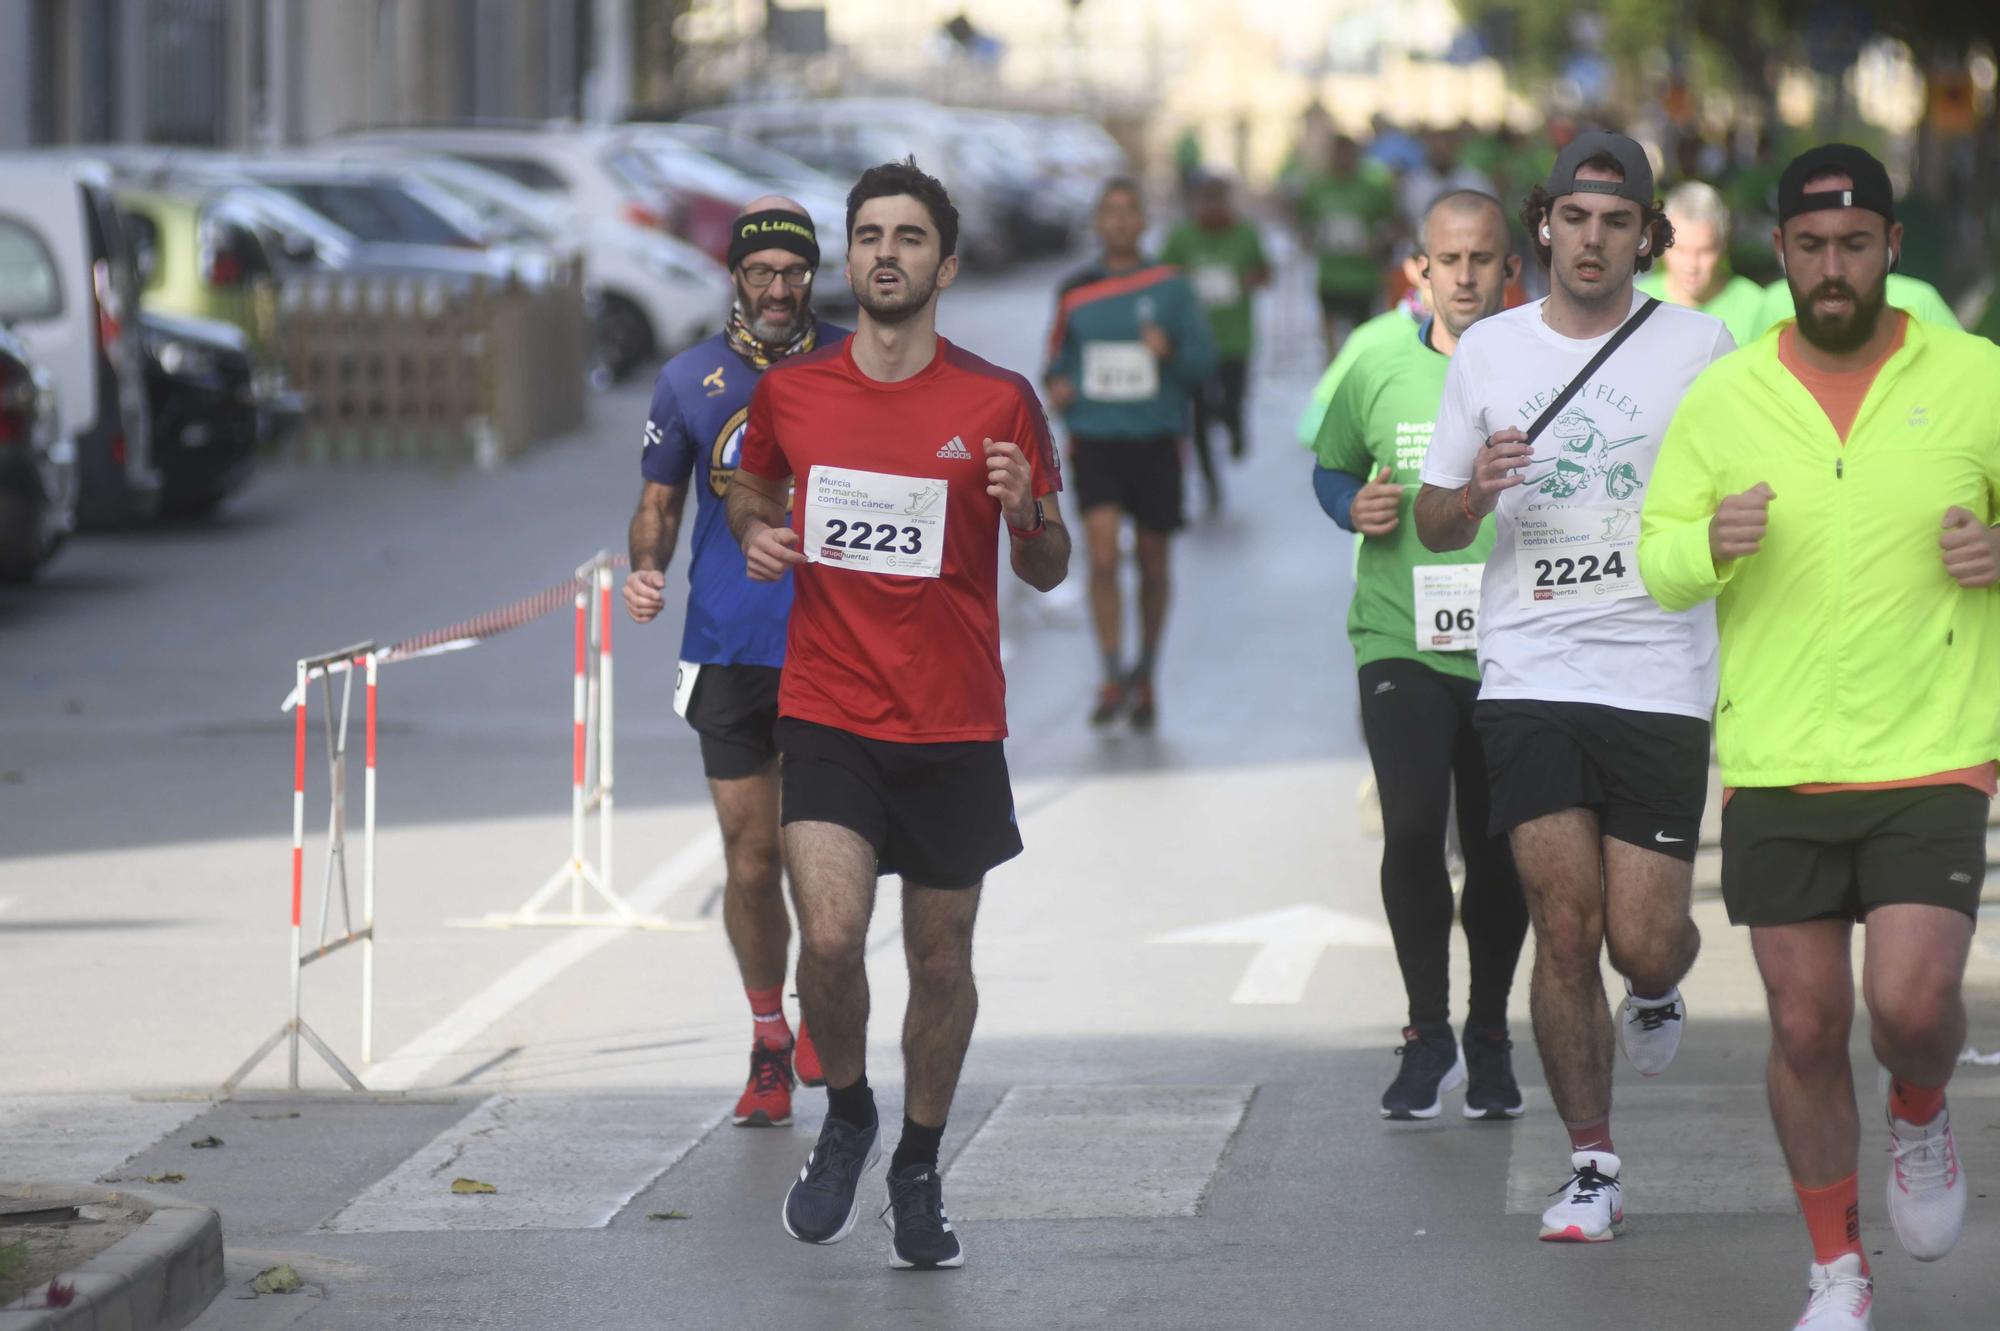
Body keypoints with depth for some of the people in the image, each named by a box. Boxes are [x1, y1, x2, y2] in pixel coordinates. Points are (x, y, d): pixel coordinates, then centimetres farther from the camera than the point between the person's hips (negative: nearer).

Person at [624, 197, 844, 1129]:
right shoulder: (690, 380, 5)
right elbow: (660, 502, 13)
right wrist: (647, 569, -6)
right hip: (729, 654, 1)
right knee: (750, 859, 3)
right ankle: (769, 1044, 17)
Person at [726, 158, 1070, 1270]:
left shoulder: (999, 404, -2)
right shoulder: (790, 392, 2)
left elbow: (1048, 572, 4)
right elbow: (754, 486, 23)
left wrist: (1025, 511, -18)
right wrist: (755, 531, 0)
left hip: (955, 727, 0)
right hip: (828, 716, 0)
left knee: (942, 959, 7)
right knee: (831, 937, -16)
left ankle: (920, 1170, 27)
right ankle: (848, 1115, 12)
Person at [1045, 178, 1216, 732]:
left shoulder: (1171, 288, 0)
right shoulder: (1075, 292, 5)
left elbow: (1204, 364, -1)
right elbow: (1059, 356, 17)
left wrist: (1170, 351, -22)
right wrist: (1057, 386, -4)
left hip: (1155, 441, 0)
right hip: (1095, 441, 0)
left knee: (1153, 567, 9)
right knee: (1103, 557, -15)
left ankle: (1145, 678, 28)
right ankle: (1113, 680, -10)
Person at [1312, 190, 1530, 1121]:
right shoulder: (1379, 375, 3)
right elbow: (1330, 469, 18)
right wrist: (1356, 507, -2)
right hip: (1402, 642, 0)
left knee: (1500, 851, 7)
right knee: (1411, 826, -16)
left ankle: (1489, 1037, 26)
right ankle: (1428, 1036, -1)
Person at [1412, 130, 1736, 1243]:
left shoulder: (1702, 347, 1)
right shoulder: (1488, 352, 8)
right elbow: (1435, 524, 14)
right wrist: (1473, 494, -8)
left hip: (1661, 681, -1)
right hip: (1529, 680, 1)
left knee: (1642, 938, -4)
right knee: (1565, 929, -5)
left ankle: (1659, 988, 35)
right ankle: (1592, 1169, 7)